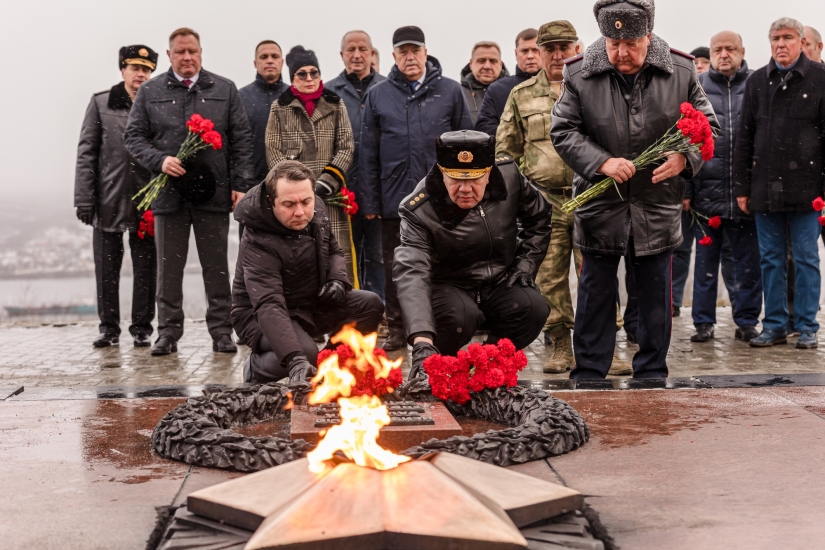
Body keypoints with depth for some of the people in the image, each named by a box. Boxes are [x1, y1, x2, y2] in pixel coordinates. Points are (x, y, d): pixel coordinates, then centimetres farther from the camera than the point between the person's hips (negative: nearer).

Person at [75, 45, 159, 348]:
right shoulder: (101, 103, 6)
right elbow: (86, 153, 4)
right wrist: (84, 198, -3)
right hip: (109, 199, 1)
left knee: (145, 269, 5)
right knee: (106, 269, 6)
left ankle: (142, 328, 15)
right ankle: (109, 328, 16)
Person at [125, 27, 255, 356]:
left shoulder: (225, 90, 9)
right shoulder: (150, 92, 9)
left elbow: (242, 139, 7)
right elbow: (134, 136, 7)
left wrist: (241, 185, -1)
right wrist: (160, 160, -11)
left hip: (213, 193, 0)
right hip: (169, 193, 0)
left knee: (217, 268, 4)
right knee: (169, 269, 4)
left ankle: (221, 332, 12)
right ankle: (168, 333, 13)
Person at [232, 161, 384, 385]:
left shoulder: (316, 209, -8)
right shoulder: (258, 243, -31)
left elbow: (334, 251, 12)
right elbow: (268, 306, -41)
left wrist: (338, 279, -12)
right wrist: (295, 360, -54)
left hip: (314, 304, 7)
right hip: (261, 318, -7)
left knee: (370, 304, -9)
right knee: (307, 354, -34)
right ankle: (256, 368, -2)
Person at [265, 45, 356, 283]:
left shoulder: (336, 105, 11)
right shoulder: (279, 107, 10)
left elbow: (346, 147, 6)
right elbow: (273, 150, 5)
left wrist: (331, 178, -8)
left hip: (329, 195, 0)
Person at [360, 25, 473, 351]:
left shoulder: (450, 91, 4)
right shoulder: (378, 95, 7)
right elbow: (368, 153, 7)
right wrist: (369, 201, 2)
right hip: (394, 198, 1)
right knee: (395, 267, 8)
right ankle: (397, 330, 19)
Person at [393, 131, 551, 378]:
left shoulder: (508, 174, -12)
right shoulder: (419, 211, -24)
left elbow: (539, 218, 9)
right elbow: (411, 273, -37)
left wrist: (526, 265, -1)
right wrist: (422, 342, -51)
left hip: (500, 284, 4)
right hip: (448, 288, -3)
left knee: (534, 309, -26)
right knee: (459, 315, -36)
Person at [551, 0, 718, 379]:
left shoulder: (680, 71, -3)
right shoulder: (580, 74, -7)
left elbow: (707, 127, 5)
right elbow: (563, 132, -4)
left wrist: (684, 159, -15)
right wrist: (602, 162, -19)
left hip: (658, 207, 1)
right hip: (599, 206, -1)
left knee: (655, 295, 11)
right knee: (596, 293, 8)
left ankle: (652, 374, 24)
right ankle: (588, 375, 19)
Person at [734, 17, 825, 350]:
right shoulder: (757, 82, 11)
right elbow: (744, 138, 12)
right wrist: (742, 186, 7)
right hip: (765, 188, 3)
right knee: (771, 260, 9)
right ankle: (774, 326, 17)